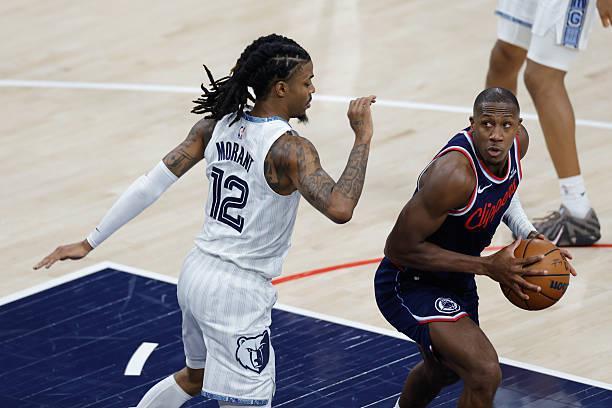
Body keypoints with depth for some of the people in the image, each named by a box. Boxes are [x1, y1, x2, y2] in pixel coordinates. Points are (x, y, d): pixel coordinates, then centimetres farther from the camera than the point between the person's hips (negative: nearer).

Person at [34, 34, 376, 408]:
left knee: (194, 378, 33)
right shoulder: (289, 149, -19)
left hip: (198, 274, 8)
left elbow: (152, 184, -1)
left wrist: (90, 242, 3)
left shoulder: (217, 124, 0)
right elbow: (340, 209, -34)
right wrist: (363, 137, -25)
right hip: (239, 294, -8)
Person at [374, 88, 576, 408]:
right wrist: (488, 267, -28)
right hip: (410, 282, -9)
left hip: (457, 279, 9)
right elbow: (399, 248, -30)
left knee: (445, 369, 32)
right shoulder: (453, 174, -36)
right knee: (485, 373, -27)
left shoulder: (518, 141, -11)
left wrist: (528, 234, -4)